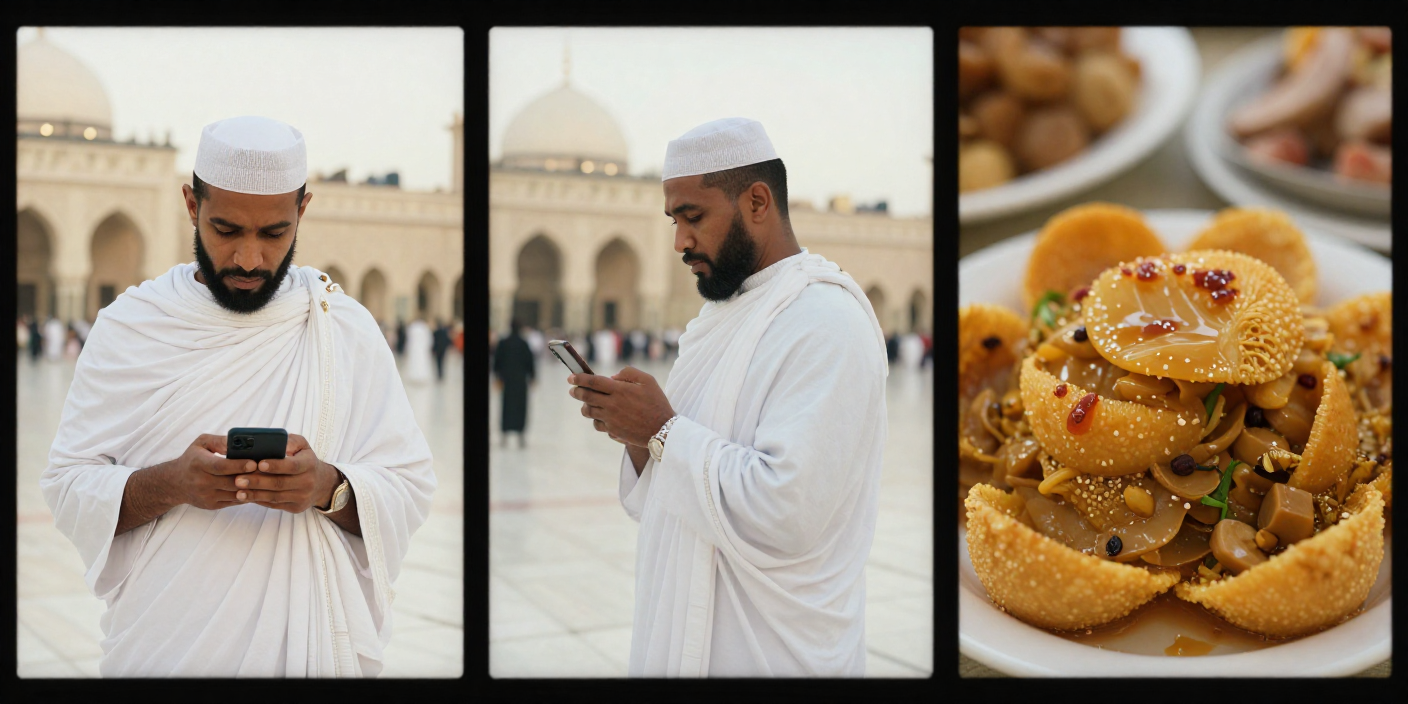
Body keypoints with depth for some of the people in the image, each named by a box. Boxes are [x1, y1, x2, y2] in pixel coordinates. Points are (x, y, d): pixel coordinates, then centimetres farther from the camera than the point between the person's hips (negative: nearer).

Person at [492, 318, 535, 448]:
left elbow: (497, 361, 3)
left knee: (506, 405, 8)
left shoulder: (502, 343, -1)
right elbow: (530, 362, -4)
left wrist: (497, 377, 12)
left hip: (506, 379, 2)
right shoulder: (524, 344, -6)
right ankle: (521, 436, 2)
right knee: (520, 406, 3)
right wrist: (531, 377, 6)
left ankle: (504, 434, 7)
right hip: (521, 379, -2)